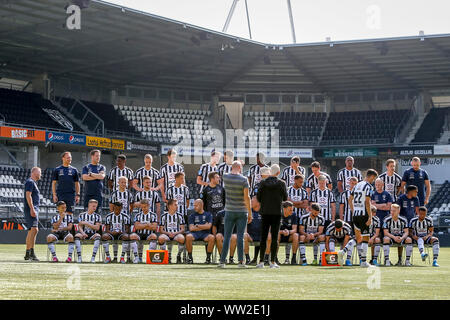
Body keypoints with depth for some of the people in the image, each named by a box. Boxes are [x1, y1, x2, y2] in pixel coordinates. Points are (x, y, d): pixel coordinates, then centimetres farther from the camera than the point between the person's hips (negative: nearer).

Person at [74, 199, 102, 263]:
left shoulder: (97, 216, 9)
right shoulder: (82, 215, 10)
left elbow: (97, 228, -3)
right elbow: (80, 226, 2)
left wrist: (86, 223, -9)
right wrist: (83, 233, -19)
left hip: (92, 235, 0)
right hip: (84, 234, 0)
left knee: (98, 236, -34)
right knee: (77, 235, -33)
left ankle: (93, 257, -37)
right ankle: (79, 257, -33)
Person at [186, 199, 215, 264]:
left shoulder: (208, 214, 13)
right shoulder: (192, 216, 16)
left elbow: (208, 226, -1)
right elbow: (191, 228, 3)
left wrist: (197, 226, 1)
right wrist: (204, 226, 1)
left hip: (205, 234, -1)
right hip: (195, 234, 1)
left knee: (212, 237, -35)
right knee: (188, 237, -34)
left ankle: (208, 257, -19)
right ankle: (190, 257, -20)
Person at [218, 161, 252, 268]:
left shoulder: (225, 177, -2)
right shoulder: (243, 180, -11)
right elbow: (246, 197, -12)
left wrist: (234, 168, 26)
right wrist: (250, 213, -8)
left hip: (229, 211, 2)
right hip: (242, 211, -2)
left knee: (227, 236, 4)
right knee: (240, 237, 1)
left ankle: (222, 261, 0)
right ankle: (241, 261, -2)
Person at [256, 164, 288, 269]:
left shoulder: (263, 182, -1)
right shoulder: (281, 183, -6)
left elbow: (258, 197, 0)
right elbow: (285, 198, 1)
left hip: (265, 212, 2)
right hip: (276, 213, -2)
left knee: (263, 237, 6)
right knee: (274, 237, 1)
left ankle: (261, 261, 3)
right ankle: (272, 262, 0)